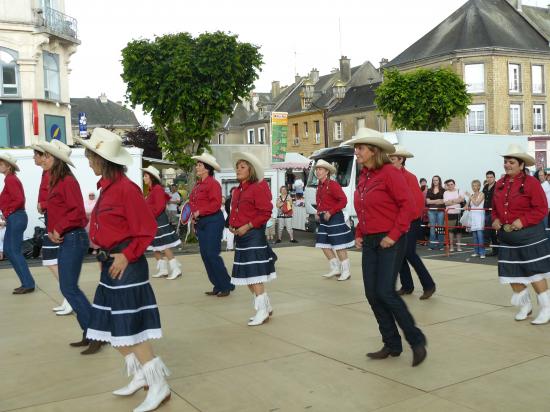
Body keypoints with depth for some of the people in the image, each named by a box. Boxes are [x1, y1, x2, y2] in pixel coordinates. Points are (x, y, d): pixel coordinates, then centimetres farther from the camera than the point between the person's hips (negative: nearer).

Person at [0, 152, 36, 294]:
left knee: (15, 251, -5)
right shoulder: (11, 178, 15)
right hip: (15, 218, 10)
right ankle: (27, 282, 16)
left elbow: (19, 200, -23)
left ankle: (28, 284, 0)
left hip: (15, 218, -10)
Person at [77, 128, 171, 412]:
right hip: (111, 263, 9)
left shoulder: (126, 188, -16)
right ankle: (141, 375, 27)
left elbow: (147, 229, -17)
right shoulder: (107, 187, 11)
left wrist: (127, 256, -17)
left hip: (126, 264, -9)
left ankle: (158, 386, 4)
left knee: (129, 328, -6)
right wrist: (105, 255, 10)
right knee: (112, 326, 14)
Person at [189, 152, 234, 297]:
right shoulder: (197, 184, 13)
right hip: (201, 222, 9)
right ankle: (217, 286, 17)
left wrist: (199, 212, -17)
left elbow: (215, 204, -21)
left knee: (212, 254, -10)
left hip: (213, 221, -9)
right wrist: (193, 215, 3)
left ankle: (227, 286, 2)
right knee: (204, 255, 8)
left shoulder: (213, 183, -12)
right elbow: (193, 202, 20)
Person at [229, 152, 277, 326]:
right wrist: (232, 225, 6)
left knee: (254, 274, -8)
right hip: (240, 235, 9)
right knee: (246, 274, 13)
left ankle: (262, 311, 2)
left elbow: (265, 213, -16)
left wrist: (248, 226, -18)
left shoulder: (259, 187, -11)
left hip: (254, 234, -9)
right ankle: (266, 306, 26)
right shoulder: (238, 190, 14)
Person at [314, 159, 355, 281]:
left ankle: (346, 271, 5)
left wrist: (330, 212, -21)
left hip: (334, 218, -9)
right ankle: (335, 269, 20)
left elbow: (343, 200, -18)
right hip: (323, 219, 9)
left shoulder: (333, 184, -13)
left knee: (339, 246, -4)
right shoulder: (320, 186, 12)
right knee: (324, 245, 9)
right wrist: (318, 213, 9)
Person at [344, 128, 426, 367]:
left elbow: (408, 206, -15)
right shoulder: (363, 177, 12)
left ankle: (416, 341, 6)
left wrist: (393, 235, -19)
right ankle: (392, 345, 19)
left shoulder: (389, 173, -11)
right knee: (372, 294, 6)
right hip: (370, 242, 8)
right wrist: (359, 234, 11)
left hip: (390, 242, -8)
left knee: (385, 292, -12)